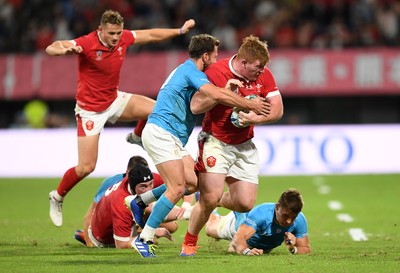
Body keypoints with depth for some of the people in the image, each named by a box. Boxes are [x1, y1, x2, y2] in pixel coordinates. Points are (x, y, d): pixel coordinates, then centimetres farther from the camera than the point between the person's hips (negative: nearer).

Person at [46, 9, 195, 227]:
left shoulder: (123, 38, -8)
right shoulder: (87, 44, -25)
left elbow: (151, 35, 8)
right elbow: (51, 48, -35)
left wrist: (180, 31, 7)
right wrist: (64, 49, -57)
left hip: (114, 100, 6)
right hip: (90, 109, -6)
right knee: (86, 167, -8)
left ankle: (137, 137, 21)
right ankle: (57, 197, 18)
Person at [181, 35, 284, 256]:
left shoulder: (263, 75, -4)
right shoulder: (216, 72, -18)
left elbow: (277, 109, -2)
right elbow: (196, 106, -22)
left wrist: (256, 118, -20)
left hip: (244, 146, 5)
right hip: (215, 142, -5)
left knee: (246, 204, -2)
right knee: (211, 197, -17)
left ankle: (217, 201, 33)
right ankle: (189, 244, 5)